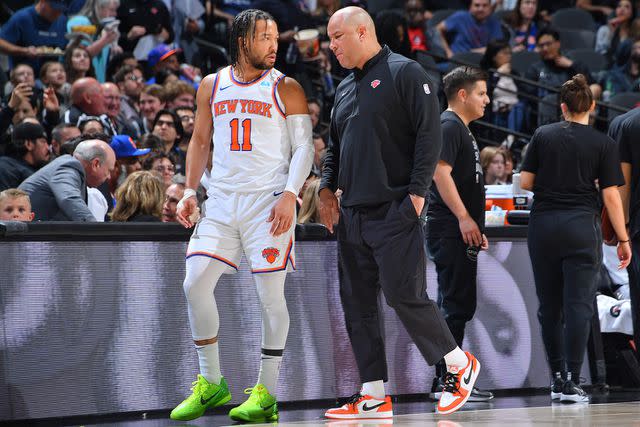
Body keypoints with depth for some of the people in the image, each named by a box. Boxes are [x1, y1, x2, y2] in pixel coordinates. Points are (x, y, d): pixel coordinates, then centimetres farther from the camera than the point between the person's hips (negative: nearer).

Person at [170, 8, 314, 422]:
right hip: (221, 200, 4)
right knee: (195, 283, -4)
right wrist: (190, 192, 9)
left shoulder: (286, 88, 1)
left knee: (271, 294, -3)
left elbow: (303, 147, -3)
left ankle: (266, 393, 4)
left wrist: (289, 195, -16)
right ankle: (211, 384, 8)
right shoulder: (212, 86, 11)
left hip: (268, 200, -4)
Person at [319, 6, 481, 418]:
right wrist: (328, 187, 11)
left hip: (394, 212, -8)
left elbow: (429, 135, -11)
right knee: (358, 303, 4)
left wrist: (417, 192, -16)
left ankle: (460, 365, 10)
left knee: (405, 296, -10)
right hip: (353, 214, 8)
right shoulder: (345, 88, 18)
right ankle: (374, 396, 7)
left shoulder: (405, 73, -5)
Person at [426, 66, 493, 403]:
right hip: (451, 232, -11)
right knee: (456, 305, -10)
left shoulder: (461, 129, 22)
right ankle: (448, 380, -9)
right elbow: (440, 171, -21)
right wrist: (464, 217, -24)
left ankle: (445, 380, 14)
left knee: (455, 306, 11)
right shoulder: (448, 126, -10)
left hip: (461, 233, 11)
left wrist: (477, 228, 25)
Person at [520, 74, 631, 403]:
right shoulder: (604, 144, -2)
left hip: (543, 226, 2)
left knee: (549, 305, 11)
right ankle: (572, 382, -9)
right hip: (583, 228, -2)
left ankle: (557, 376, 17)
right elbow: (611, 195, -5)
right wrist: (623, 240, 0)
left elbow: (525, 182, 2)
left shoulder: (543, 136, 3)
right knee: (579, 305, -3)